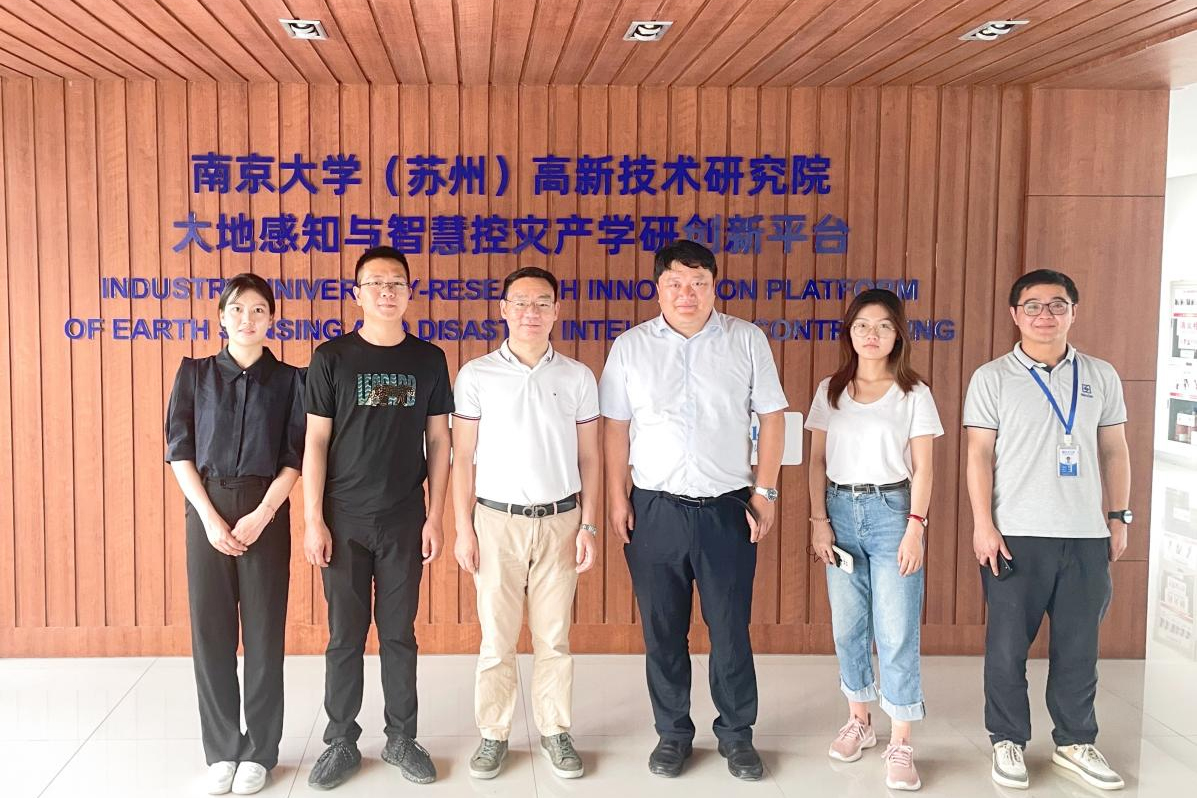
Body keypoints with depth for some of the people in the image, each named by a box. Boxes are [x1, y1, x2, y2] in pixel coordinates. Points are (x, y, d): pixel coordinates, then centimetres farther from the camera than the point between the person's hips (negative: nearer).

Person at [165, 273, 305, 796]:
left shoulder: (290, 379, 2)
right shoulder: (195, 374, 5)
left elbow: (295, 457, -1)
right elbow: (179, 450, 1)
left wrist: (261, 516, -13)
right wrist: (210, 517, -9)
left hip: (266, 511, -1)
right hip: (206, 508, 1)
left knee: (264, 629, 2)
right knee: (210, 628, 3)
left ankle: (260, 750, 15)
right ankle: (221, 749, 16)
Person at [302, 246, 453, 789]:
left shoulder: (428, 360, 3)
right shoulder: (331, 357, -2)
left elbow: (439, 442, 5)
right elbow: (315, 442, -3)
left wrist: (435, 516, 0)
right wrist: (313, 520, -7)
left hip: (404, 520, 1)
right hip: (344, 519, -1)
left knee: (399, 633, 10)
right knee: (345, 636, 7)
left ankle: (401, 738, 24)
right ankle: (341, 742, 21)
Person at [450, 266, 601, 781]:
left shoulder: (577, 377, 3)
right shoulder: (476, 375, -1)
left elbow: (589, 458, 6)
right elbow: (463, 457, 1)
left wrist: (588, 526, 1)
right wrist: (463, 528, -4)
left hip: (559, 520, 1)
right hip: (497, 520, -1)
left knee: (554, 637, 9)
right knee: (496, 638, 5)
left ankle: (555, 730, 23)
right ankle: (493, 734, 20)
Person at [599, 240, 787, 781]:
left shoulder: (747, 340, 0)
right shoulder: (630, 346, 2)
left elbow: (771, 417, 3)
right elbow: (616, 427, 5)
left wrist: (765, 492, -1)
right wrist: (616, 497, 1)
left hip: (727, 508, -1)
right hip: (654, 509, 1)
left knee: (731, 629, 8)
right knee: (662, 631, 11)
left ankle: (737, 733, 26)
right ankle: (672, 732, 27)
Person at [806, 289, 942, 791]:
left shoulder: (914, 394, 1)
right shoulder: (830, 391, 8)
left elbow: (922, 469, -2)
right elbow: (817, 461, 7)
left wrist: (915, 528, -11)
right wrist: (819, 520, -2)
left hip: (891, 510, -3)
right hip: (840, 510, 3)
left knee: (897, 632, -4)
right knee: (848, 626, 9)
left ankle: (900, 745, 2)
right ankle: (859, 722, 25)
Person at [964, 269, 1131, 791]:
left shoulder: (1100, 376, 9)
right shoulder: (992, 378, 0)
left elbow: (1114, 451, 13)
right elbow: (979, 455, -4)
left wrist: (1118, 516, 9)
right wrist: (983, 525, -10)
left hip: (1086, 534, 3)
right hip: (1016, 534, -3)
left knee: (1079, 645, 10)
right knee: (1008, 644, 5)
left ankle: (1075, 743, 26)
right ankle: (1008, 742, 20)